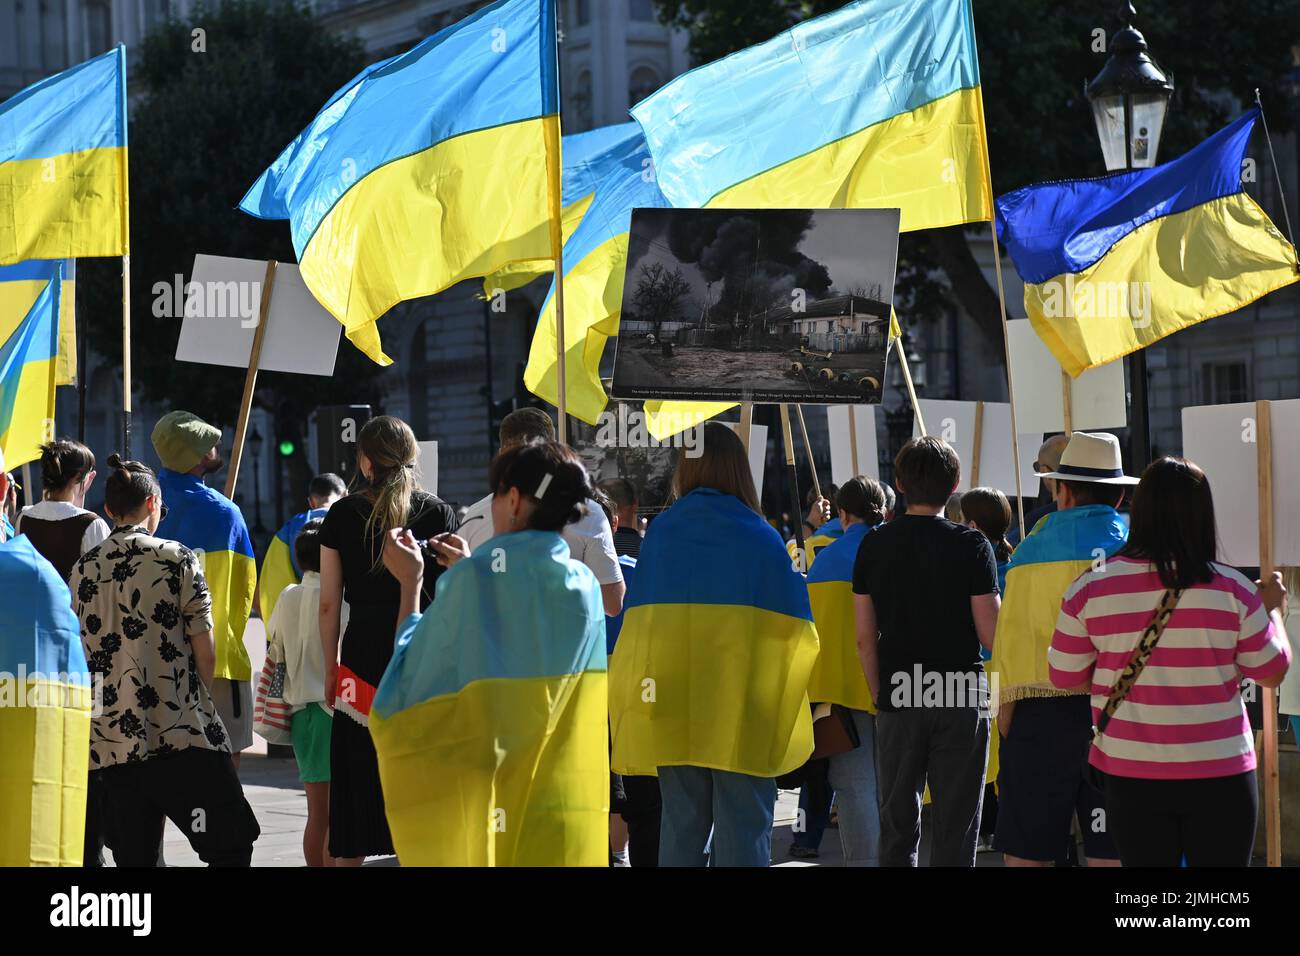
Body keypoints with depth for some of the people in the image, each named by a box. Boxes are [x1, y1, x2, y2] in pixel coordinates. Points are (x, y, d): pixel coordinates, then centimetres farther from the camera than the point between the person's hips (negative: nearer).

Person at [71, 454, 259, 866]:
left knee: (133, 857, 7)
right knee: (232, 846, 2)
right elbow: (205, 653, -4)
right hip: (182, 734, -5)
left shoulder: (83, 570, 10)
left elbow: (81, 652, 15)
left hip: (110, 740, 5)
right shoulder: (177, 559, -3)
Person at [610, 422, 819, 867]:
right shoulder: (761, 538, -5)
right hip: (743, 710, -3)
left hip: (671, 710, 3)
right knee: (742, 826, 0)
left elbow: (636, 625, 6)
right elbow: (791, 629, -1)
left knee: (681, 823, 9)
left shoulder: (660, 532, 1)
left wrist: (631, 702, 17)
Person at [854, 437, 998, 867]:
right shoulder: (971, 545, -7)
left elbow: (864, 638, 3)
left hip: (897, 700, 2)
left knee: (897, 820, 11)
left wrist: (879, 696, 13)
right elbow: (992, 634, -8)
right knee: (955, 823, 3)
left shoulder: (874, 544, 2)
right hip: (961, 698, -2)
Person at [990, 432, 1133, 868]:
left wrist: (1006, 709, 3)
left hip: (1044, 715, -1)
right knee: (1111, 850, 4)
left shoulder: (1033, 551, 0)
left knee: (1027, 851, 5)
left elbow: (1011, 638, -1)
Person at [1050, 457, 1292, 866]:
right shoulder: (1233, 590, -9)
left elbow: (1065, 679, 3)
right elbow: (1272, 672, 3)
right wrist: (1272, 610, 19)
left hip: (1130, 773, 1)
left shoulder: (1089, 588, -6)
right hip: (1219, 772, -1)